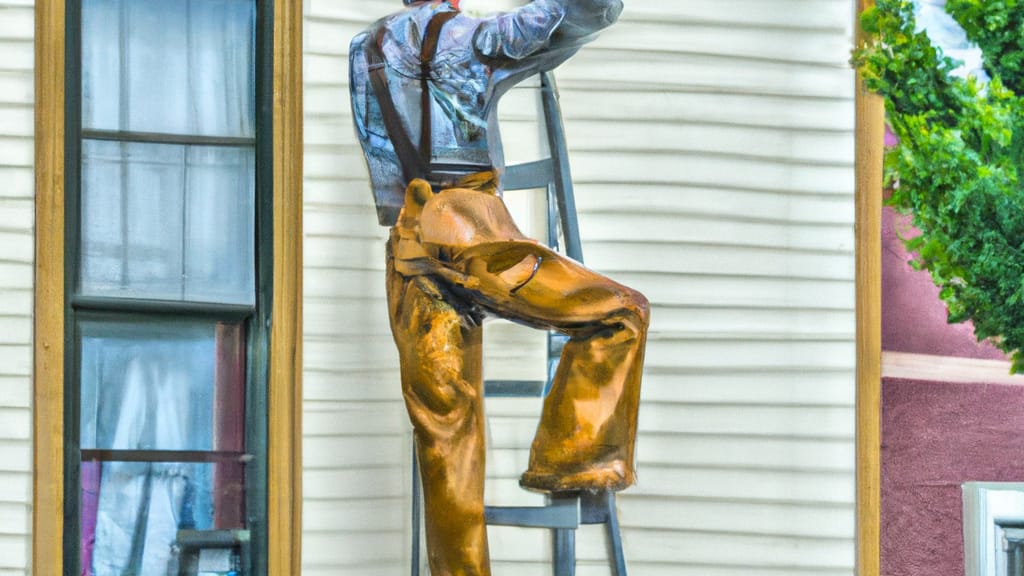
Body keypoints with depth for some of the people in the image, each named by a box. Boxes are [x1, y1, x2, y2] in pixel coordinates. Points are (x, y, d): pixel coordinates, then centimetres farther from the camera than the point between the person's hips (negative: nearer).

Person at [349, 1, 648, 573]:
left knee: (444, 436, 6)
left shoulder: (364, 52, 22)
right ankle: (570, 456, 0)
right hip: (472, 233, -5)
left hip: (409, 261, 5)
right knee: (621, 314, 6)